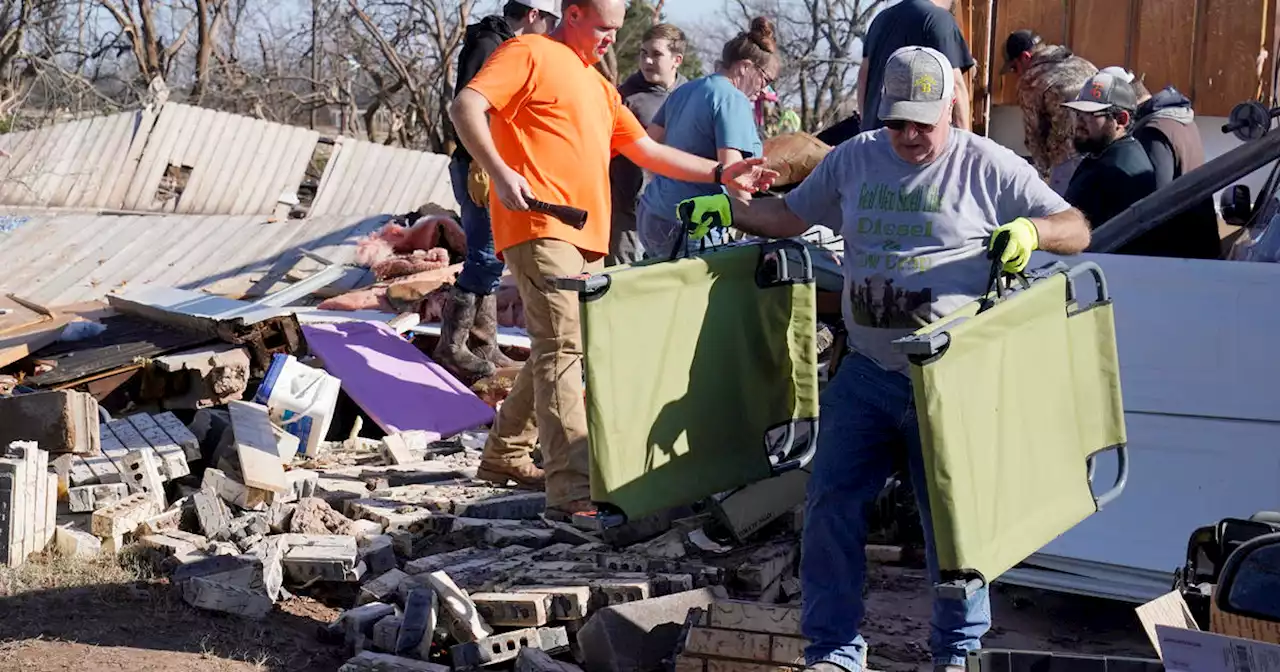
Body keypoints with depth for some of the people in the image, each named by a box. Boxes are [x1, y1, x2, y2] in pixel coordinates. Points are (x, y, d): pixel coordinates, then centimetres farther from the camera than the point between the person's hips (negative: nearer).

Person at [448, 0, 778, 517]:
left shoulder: (598, 85, 26)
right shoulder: (530, 54, 0)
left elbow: (647, 151, 26)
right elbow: (465, 107, -11)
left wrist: (721, 174, 17)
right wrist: (500, 173, -23)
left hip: (587, 237, 9)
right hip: (539, 227, -9)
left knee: (557, 346, 15)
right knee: (563, 347, -17)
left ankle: (505, 455, 30)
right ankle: (572, 490, -23)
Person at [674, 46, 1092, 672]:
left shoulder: (988, 167, -2)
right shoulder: (854, 159, 10)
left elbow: (1076, 230, -2)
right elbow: (791, 215, 21)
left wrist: (1030, 229, -23)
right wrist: (727, 209, 5)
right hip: (866, 373, 4)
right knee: (831, 506, 1)